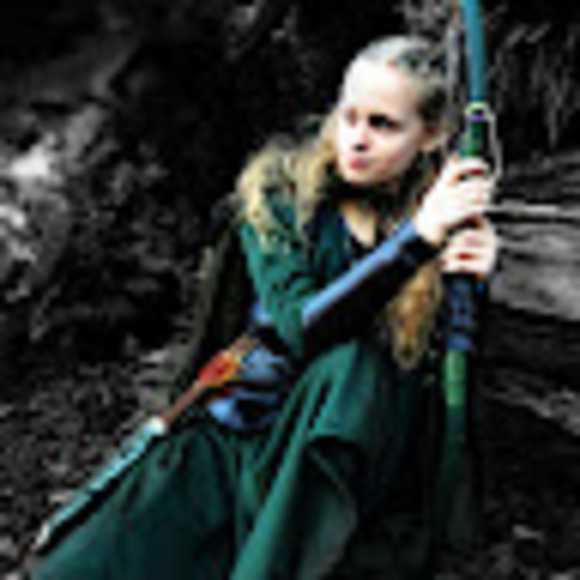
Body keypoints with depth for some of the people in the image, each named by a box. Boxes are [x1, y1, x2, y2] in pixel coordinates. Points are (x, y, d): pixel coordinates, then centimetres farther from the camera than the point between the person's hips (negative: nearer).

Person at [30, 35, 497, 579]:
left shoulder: (448, 228, -4)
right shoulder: (280, 191, -5)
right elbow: (301, 328, -22)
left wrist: (470, 287, -22)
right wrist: (418, 237, -29)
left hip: (355, 455, 1)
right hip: (250, 422, 0)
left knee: (349, 365, -36)